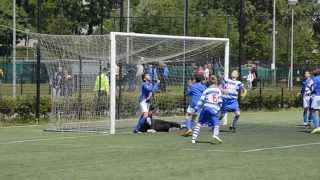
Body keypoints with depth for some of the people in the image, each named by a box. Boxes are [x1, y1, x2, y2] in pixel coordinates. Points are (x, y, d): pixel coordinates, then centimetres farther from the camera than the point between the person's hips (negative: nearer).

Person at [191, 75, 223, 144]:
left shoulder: (207, 90, 8)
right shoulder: (219, 90, 12)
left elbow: (201, 100, 2)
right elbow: (220, 102, 9)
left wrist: (196, 109, 3)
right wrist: (218, 110, 18)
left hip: (206, 107, 0)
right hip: (214, 109, 0)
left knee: (199, 123, 13)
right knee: (216, 123, 3)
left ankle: (194, 138, 9)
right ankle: (215, 134, -28)